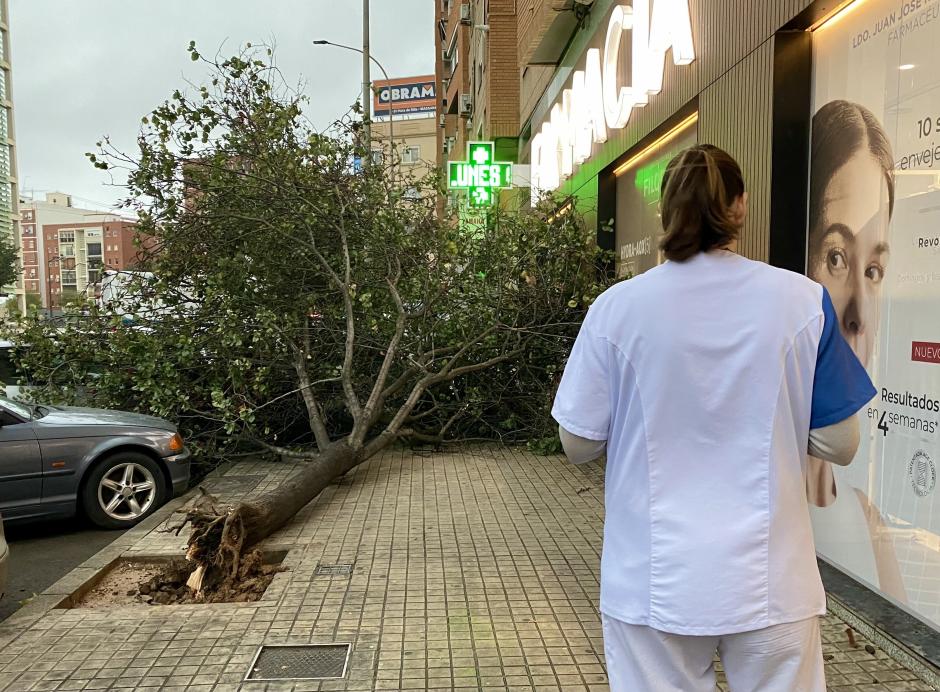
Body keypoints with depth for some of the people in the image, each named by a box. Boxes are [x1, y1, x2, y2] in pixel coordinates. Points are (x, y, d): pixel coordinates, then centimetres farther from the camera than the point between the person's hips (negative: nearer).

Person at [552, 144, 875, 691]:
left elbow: (579, 444, -3)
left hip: (653, 580, 0)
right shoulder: (803, 301, -8)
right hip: (770, 581, 1)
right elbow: (839, 445, -1)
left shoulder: (617, 308, -10)